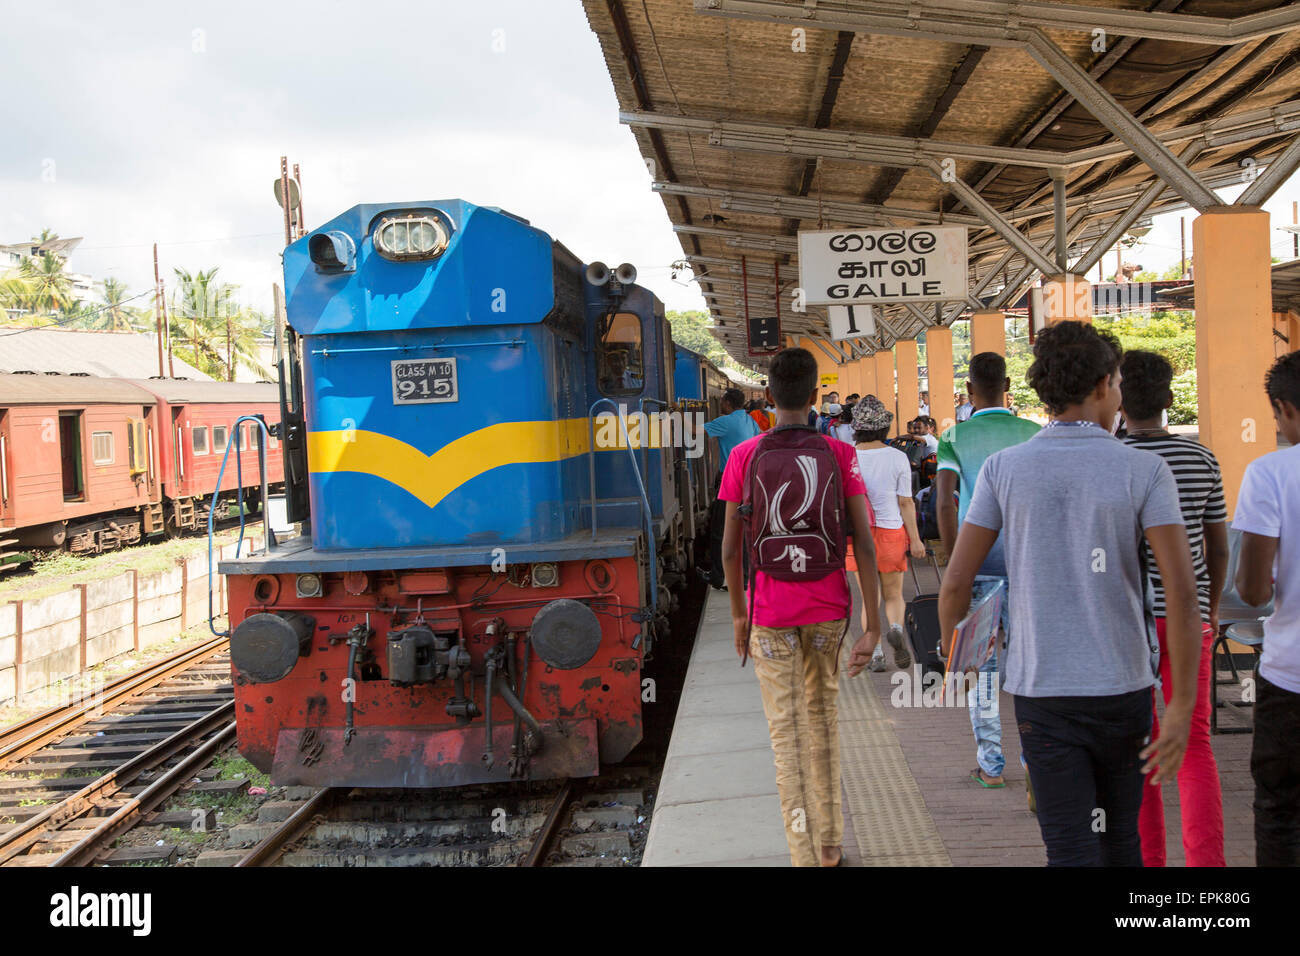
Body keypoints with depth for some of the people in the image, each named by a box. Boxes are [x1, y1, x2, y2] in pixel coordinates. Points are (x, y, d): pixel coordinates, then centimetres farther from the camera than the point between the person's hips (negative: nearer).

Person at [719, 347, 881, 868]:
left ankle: (805, 855, 3)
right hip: (829, 610, 2)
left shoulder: (743, 458, -7)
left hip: (772, 615, -2)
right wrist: (873, 626, -5)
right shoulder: (840, 454, -4)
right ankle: (830, 842, 27)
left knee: (787, 732, 4)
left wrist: (738, 615, 9)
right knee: (822, 718, 18)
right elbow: (864, 542, -9)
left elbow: (731, 549, -4)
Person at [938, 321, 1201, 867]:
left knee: (1070, 847, 2)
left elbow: (957, 581, -4)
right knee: (1118, 831, 22)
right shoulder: (1144, 471, -7)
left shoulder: (1004, 468, -4)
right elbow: (1181, 588, -15)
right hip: (1122, 685, 1)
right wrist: (1183, 706, -11)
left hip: (1041, 690, 0)